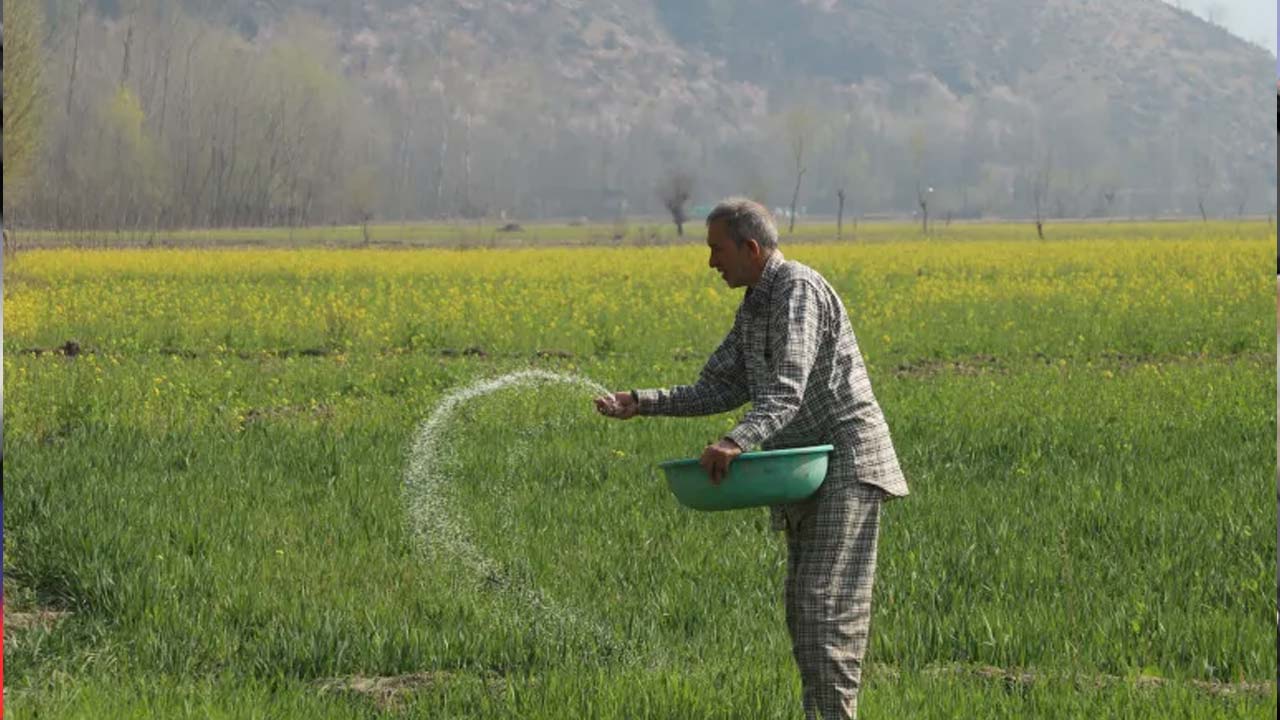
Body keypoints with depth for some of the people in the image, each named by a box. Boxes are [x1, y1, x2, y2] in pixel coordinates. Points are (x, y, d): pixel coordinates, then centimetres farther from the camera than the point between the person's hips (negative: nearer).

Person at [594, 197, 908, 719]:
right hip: (808, 470, 10)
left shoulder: (799, 290, -16)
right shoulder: (753, 309, 15)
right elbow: (721, 389, 15)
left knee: (828, 602, -13)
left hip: (848, 462, -10)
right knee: (801, 603, 11)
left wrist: (739, 441, -43)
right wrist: (642, 403, 4)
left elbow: (788, 389, -28)